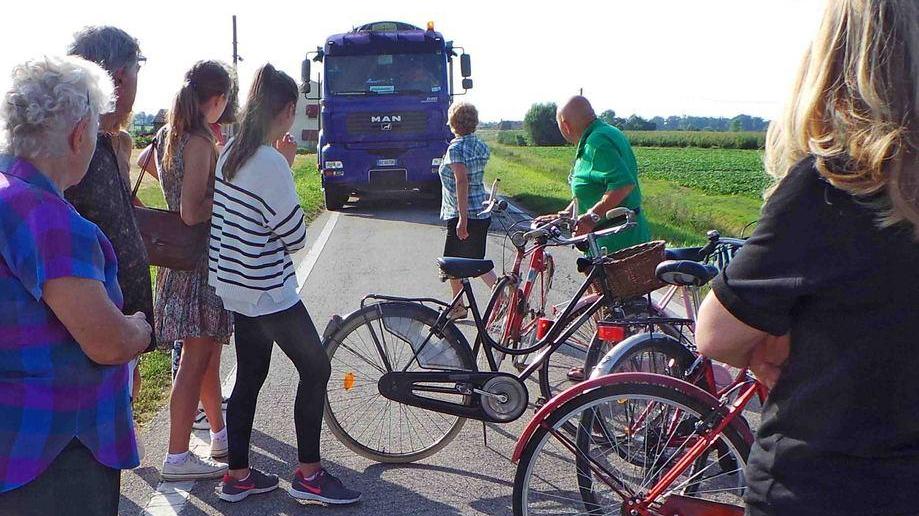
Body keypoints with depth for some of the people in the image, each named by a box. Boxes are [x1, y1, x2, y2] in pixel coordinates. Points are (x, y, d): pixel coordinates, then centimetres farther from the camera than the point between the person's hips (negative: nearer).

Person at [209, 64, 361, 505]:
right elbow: (295, 237, -16)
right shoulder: (271, 162, -21)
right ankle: (308, 475, 11)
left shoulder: (230, 153, 6)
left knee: (249, 376, 16)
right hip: (268, 291, -9)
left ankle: (237, 476, 24)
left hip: (235, 285, 9)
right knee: (315, 369, 4)